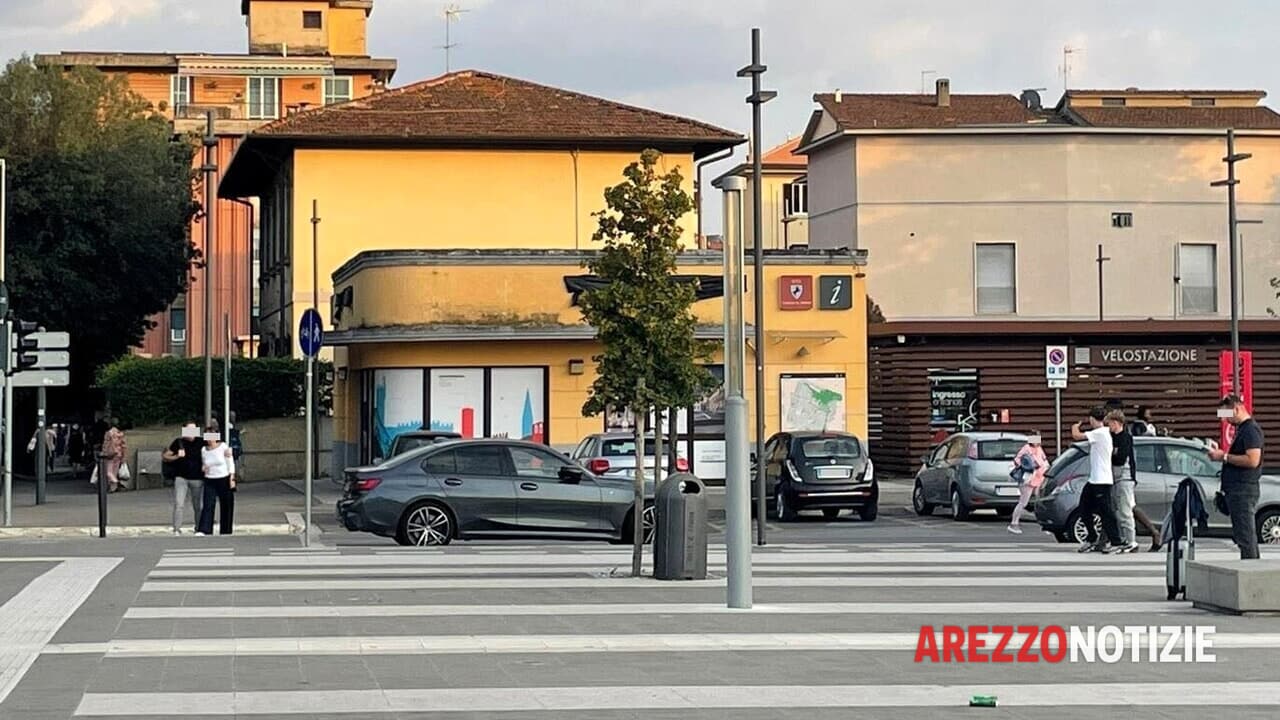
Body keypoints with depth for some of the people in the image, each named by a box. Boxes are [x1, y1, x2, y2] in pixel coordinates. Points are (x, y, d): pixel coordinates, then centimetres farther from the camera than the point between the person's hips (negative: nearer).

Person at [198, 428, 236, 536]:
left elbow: (230, 464, -1)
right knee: (208, 506, -11)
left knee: (226, 507, 5)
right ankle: (203, 530, -17)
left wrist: (232, 478, -7)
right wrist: (203, 468, -4)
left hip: (224, 480, -2)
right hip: (209, 481, 2)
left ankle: (225, 531, 16)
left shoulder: (224, 447, -5)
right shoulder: (203, 450, 5)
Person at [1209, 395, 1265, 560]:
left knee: (1245, 535, -10)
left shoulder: (1250, 429, -13)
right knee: (1245, 535, 13)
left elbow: (1252, 460, -23)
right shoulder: (1242, 429, 20)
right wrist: (1220, 454, 12)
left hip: (1244, 490, -11)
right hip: (1237, 490, 11)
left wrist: (1225, 457, -16)